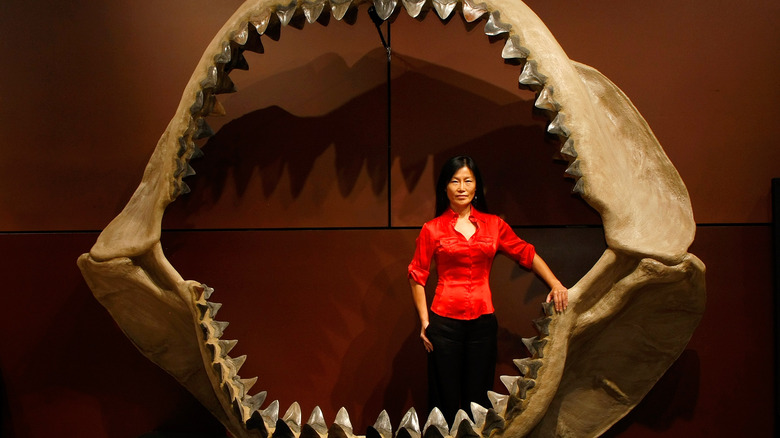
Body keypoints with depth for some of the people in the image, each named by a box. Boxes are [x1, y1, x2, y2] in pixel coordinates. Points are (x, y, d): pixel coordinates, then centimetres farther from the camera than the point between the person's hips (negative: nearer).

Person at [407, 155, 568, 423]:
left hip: (483, 321, 2)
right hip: (445, 321, -2)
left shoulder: (494, 225, 7)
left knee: (478, 399, 9)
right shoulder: (432, 229, 1)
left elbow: (527, 255, 12)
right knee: (447, 401, 4)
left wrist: (556, 285, -1)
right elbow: (417, 276, 2)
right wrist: (424, 322, -2)